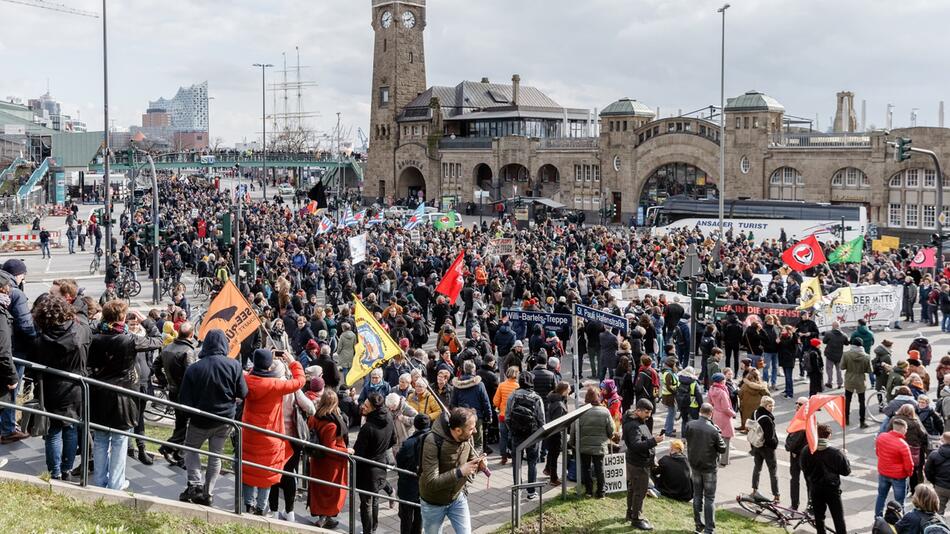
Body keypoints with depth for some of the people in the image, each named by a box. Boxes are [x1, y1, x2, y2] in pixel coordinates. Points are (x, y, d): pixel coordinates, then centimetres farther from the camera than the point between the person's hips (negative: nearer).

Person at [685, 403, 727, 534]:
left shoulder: (690, 425, -12)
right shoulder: (713, 430, -23)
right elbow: (722, 449, -11)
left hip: (694, 465, 4)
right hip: (709, 467, -4)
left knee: (697, 495, 17)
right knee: (709, 498, 5)